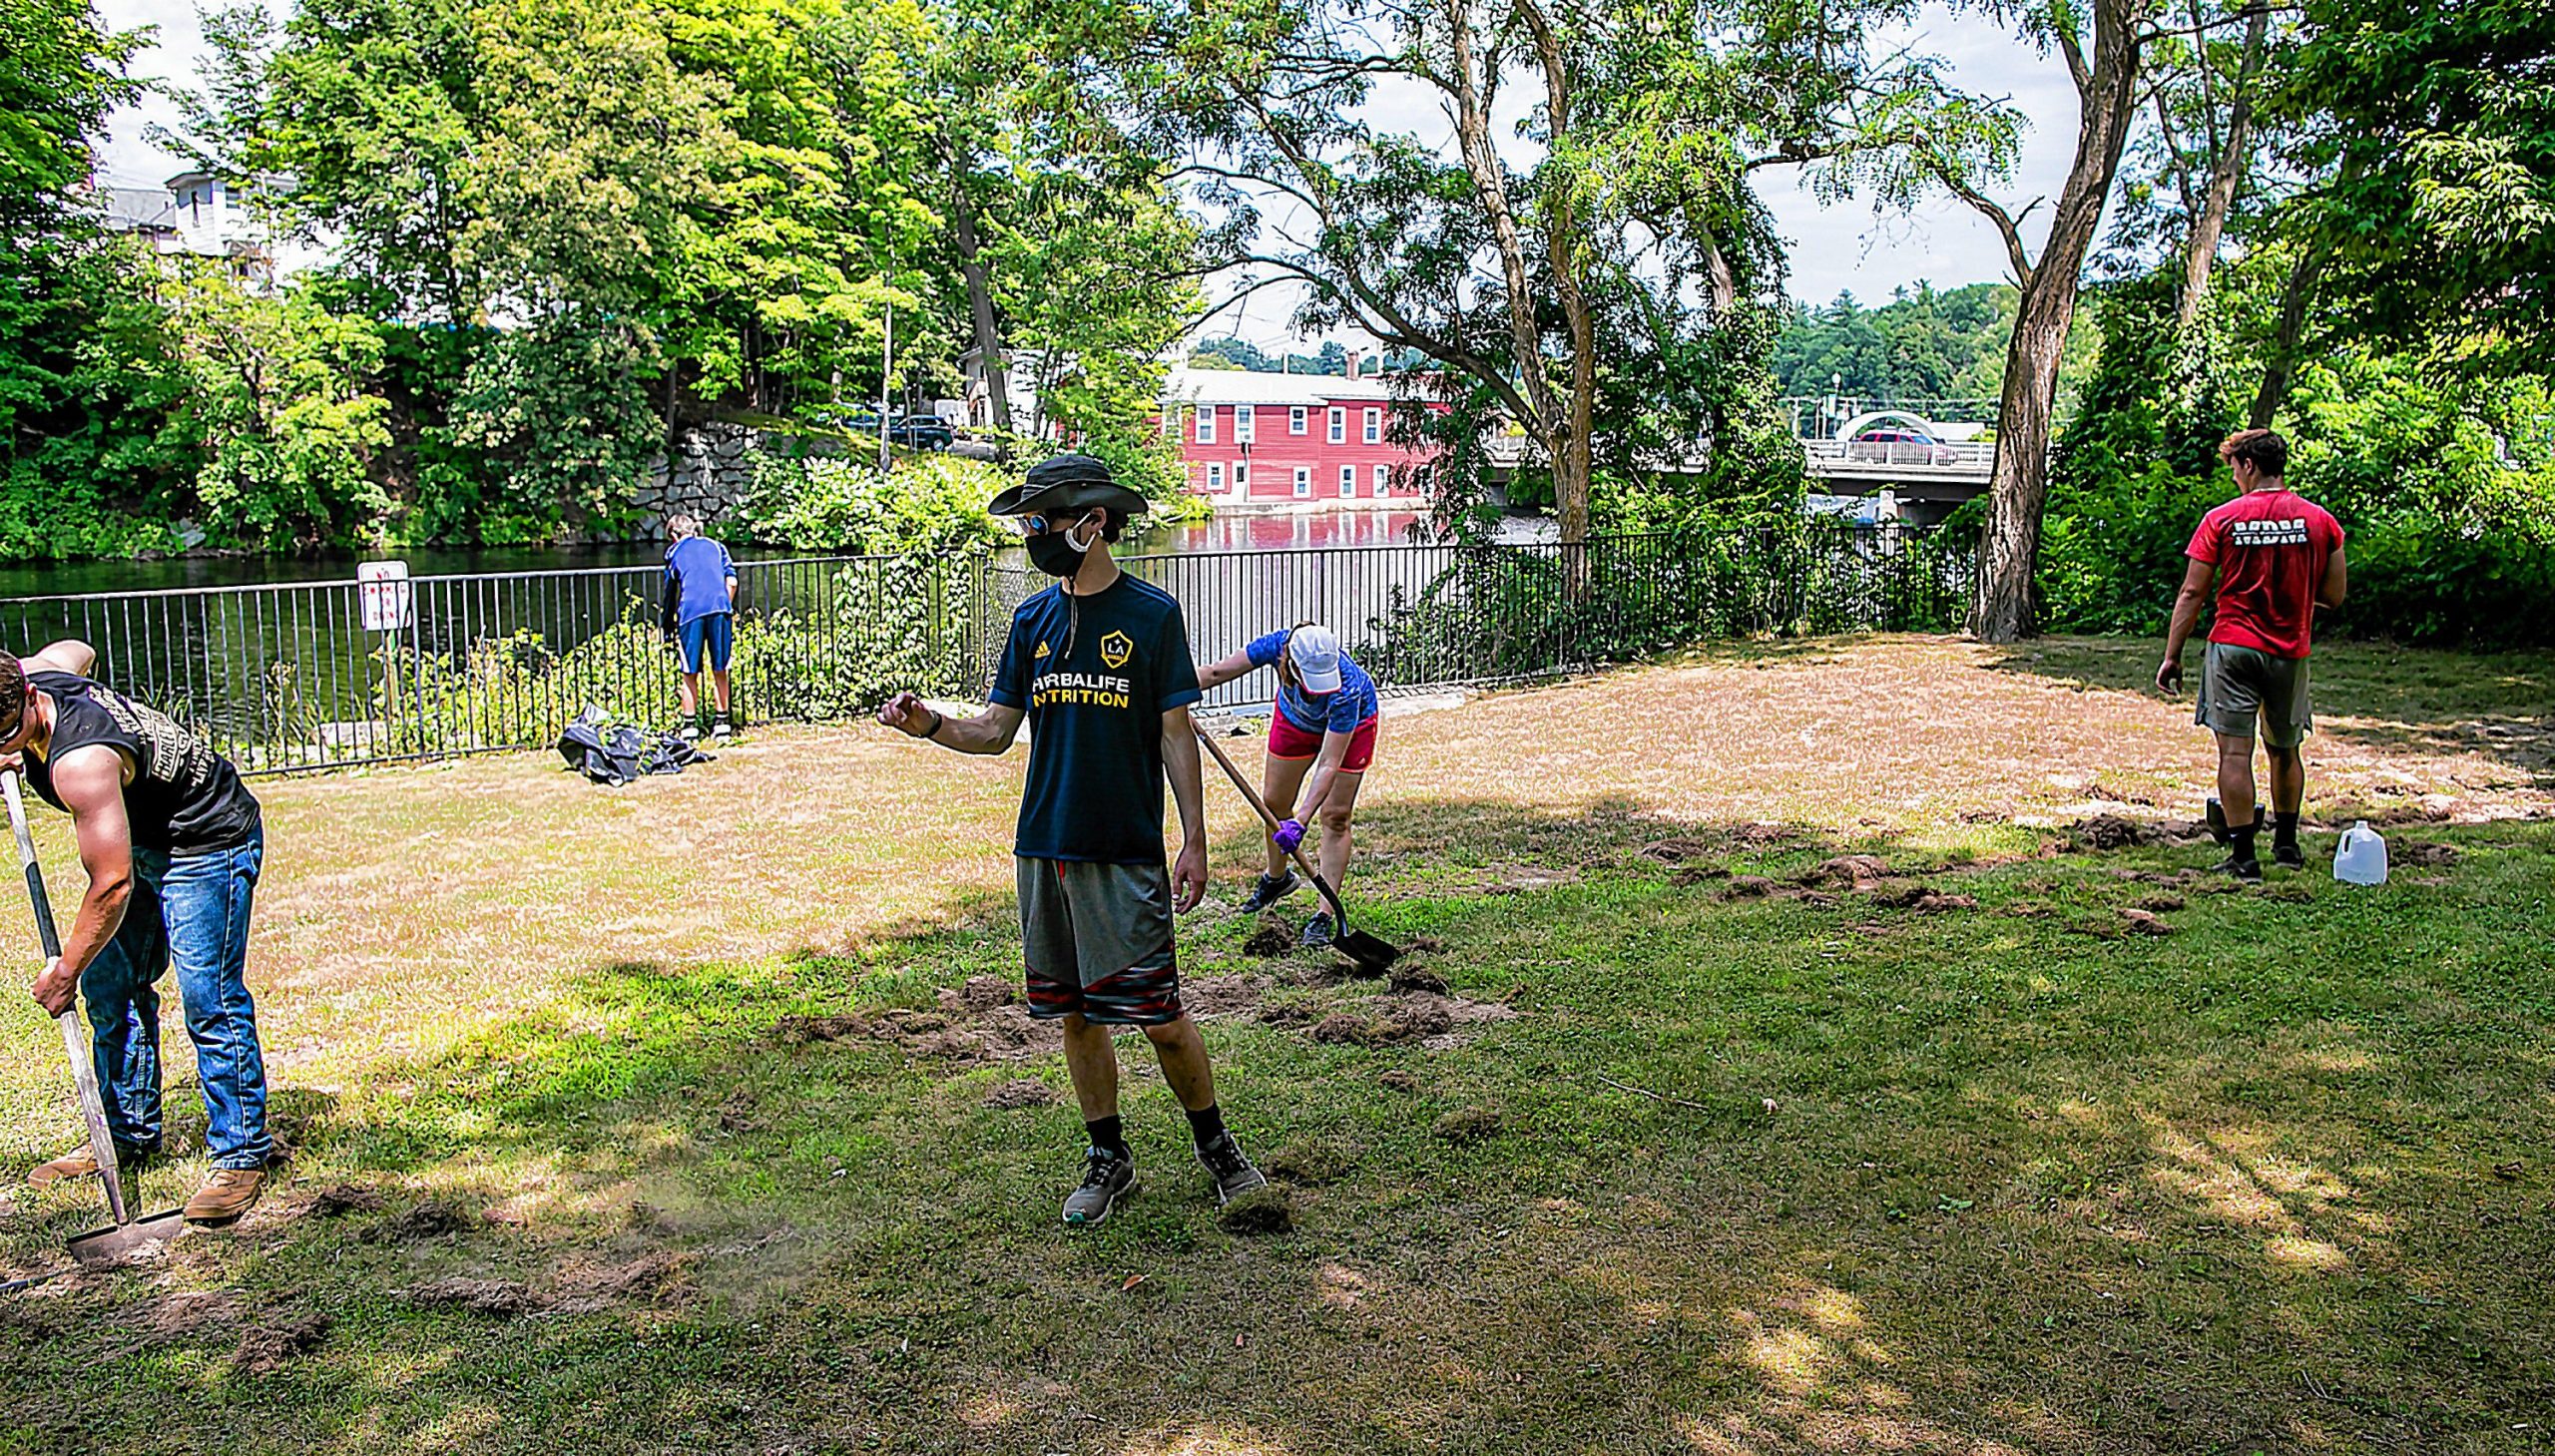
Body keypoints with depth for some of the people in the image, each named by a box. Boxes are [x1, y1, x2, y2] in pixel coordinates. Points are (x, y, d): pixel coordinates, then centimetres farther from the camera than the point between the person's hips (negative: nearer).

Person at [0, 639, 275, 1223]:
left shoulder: (79, 761, -35)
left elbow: (113, 885, -29)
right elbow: (78, 650, 18)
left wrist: (65, 970, -15)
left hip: (210, 844, -10)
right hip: (142, 839, 10)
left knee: (209, 1000, -13)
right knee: (109, 988, 11)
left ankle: (242, 1156, -5)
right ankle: (129, 1135, 24)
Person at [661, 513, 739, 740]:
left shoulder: (674, 552, 17)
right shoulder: (715, 546, 21)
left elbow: (670, 590, 18)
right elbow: (732, 581, 11)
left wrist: (669, 622, 26)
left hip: (691, 611, -2)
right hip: (720, 608, 2)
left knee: (690, 673, 5)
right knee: (719, 670, 10)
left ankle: (690, 724, 6)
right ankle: (722, 721, 12)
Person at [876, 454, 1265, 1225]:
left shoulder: (1151, 613, -4)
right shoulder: (1032, 620, 9)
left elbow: (1175, 733, -3)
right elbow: (997, 730, 9)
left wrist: (1195, 841, -6)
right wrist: (931, 724, -10)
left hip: (1126, 851, -5)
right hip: (1044, 845, 5)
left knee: (1158, 1016, -3)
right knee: (1076, 1015, 11)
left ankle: (1215, 1143, 20)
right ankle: (1108, 1158, 27)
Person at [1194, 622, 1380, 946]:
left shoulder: (1346, 689, -44)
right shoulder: (1276, 646, -37)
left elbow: (1329, 765, -42)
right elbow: (1217, 673, -22)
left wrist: (1300, 821, -47)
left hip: (1350, 723, -4)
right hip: (1295, 717, 4)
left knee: (1335, 816, -8)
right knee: (1273, 801, 11)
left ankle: (1325, 916, -2)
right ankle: (1277, 878, 37)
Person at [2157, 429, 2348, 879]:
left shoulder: (2222, 519, -6)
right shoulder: (2320, 520, 1)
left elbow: (2192, 594, -6)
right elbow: (2335, 595, 5)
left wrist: (2171, 655, -1)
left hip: (2233, 646, -3)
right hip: (2290, 652, 4)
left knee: (2235, 752, -3)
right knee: (2286, 751, 20)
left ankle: (2244, 856, -5)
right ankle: (2287, 844, 32)